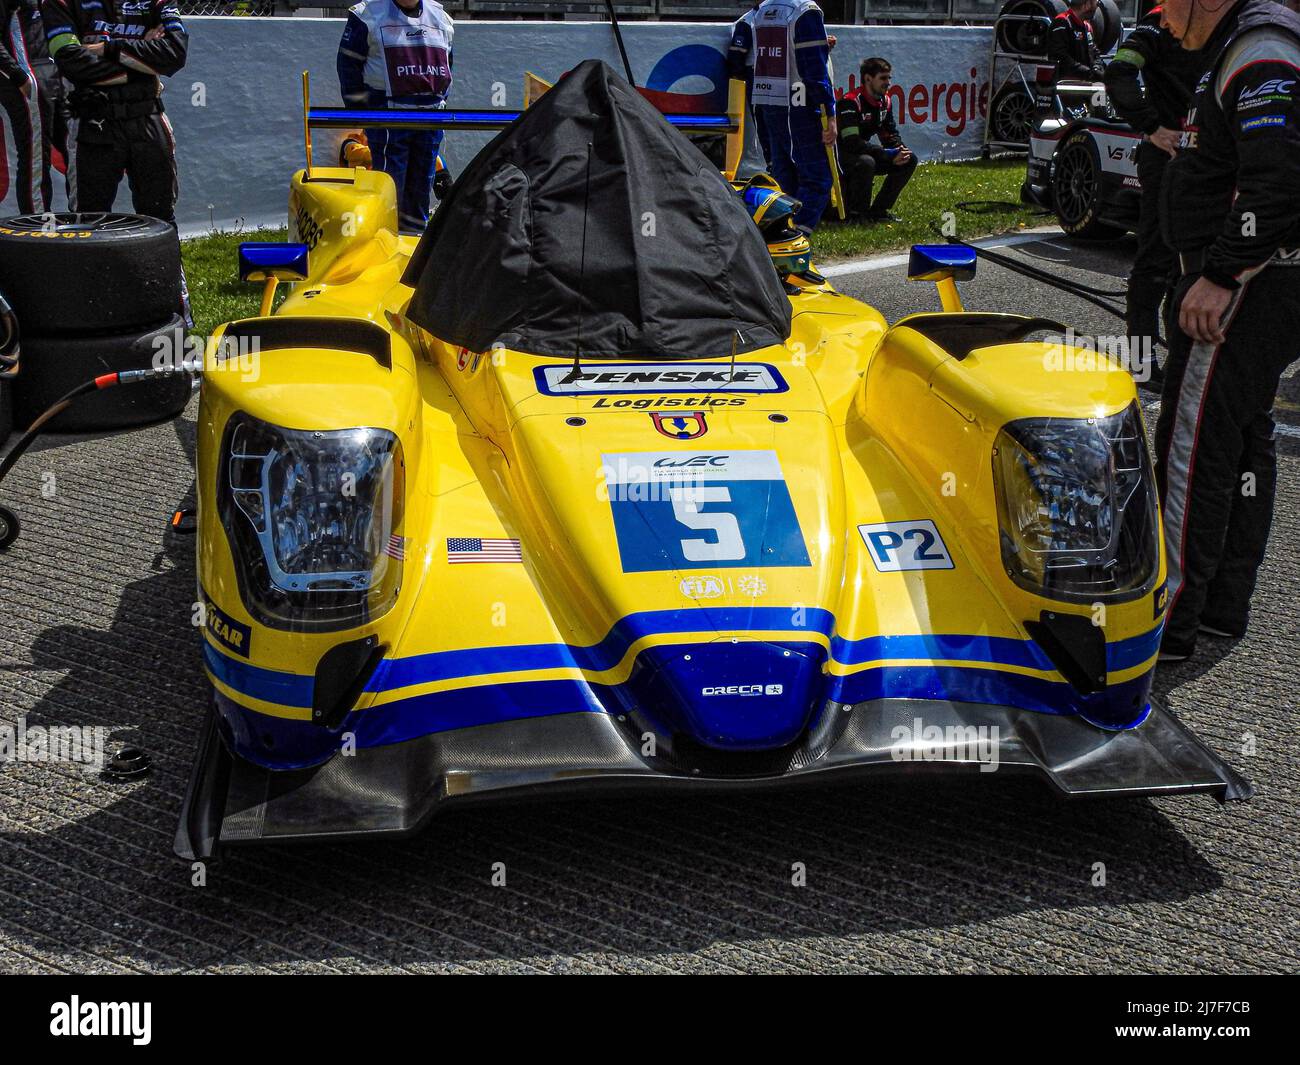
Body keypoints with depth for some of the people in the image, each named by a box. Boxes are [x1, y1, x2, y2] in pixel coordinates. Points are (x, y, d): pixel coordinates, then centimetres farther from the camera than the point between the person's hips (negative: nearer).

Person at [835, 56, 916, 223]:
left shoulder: (885, 101, 5)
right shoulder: (850, 102, -22)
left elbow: (890, 134, 11)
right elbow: (852, 142, -30)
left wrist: (900, 150, -14)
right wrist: (889, 154, -30)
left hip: (863, 153, 9)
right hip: (840, 157, -8)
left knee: (909, 160, -1)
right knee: (866, 162, -39)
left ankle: (878, 210, 4)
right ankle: (857, 213, -19)